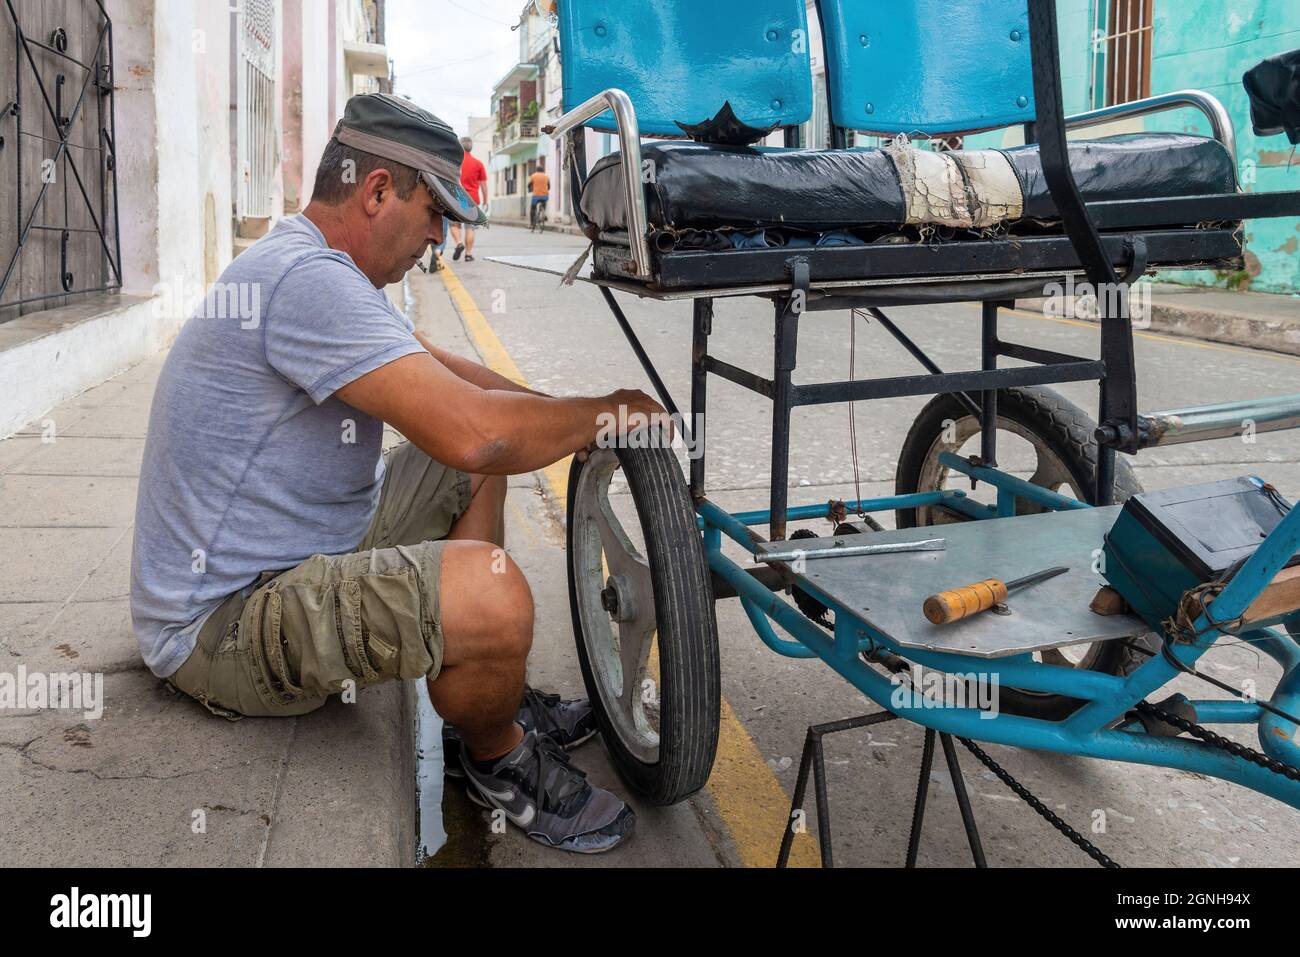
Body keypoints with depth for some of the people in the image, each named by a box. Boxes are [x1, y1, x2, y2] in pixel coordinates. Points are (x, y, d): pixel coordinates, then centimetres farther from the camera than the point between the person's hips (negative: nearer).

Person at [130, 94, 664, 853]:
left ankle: (495, 694, 22)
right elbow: (471, 431, -33)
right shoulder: (307, 278, -24)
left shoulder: (312, 270, 11)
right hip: (222, 625, -11)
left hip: (295, 555, 11)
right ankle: (497, 757, 2)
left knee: (471, 475, 15)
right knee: (489, 594, -32)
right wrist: (603, 415, -15)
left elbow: (441, 371, 18)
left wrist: (567, 418, 7)